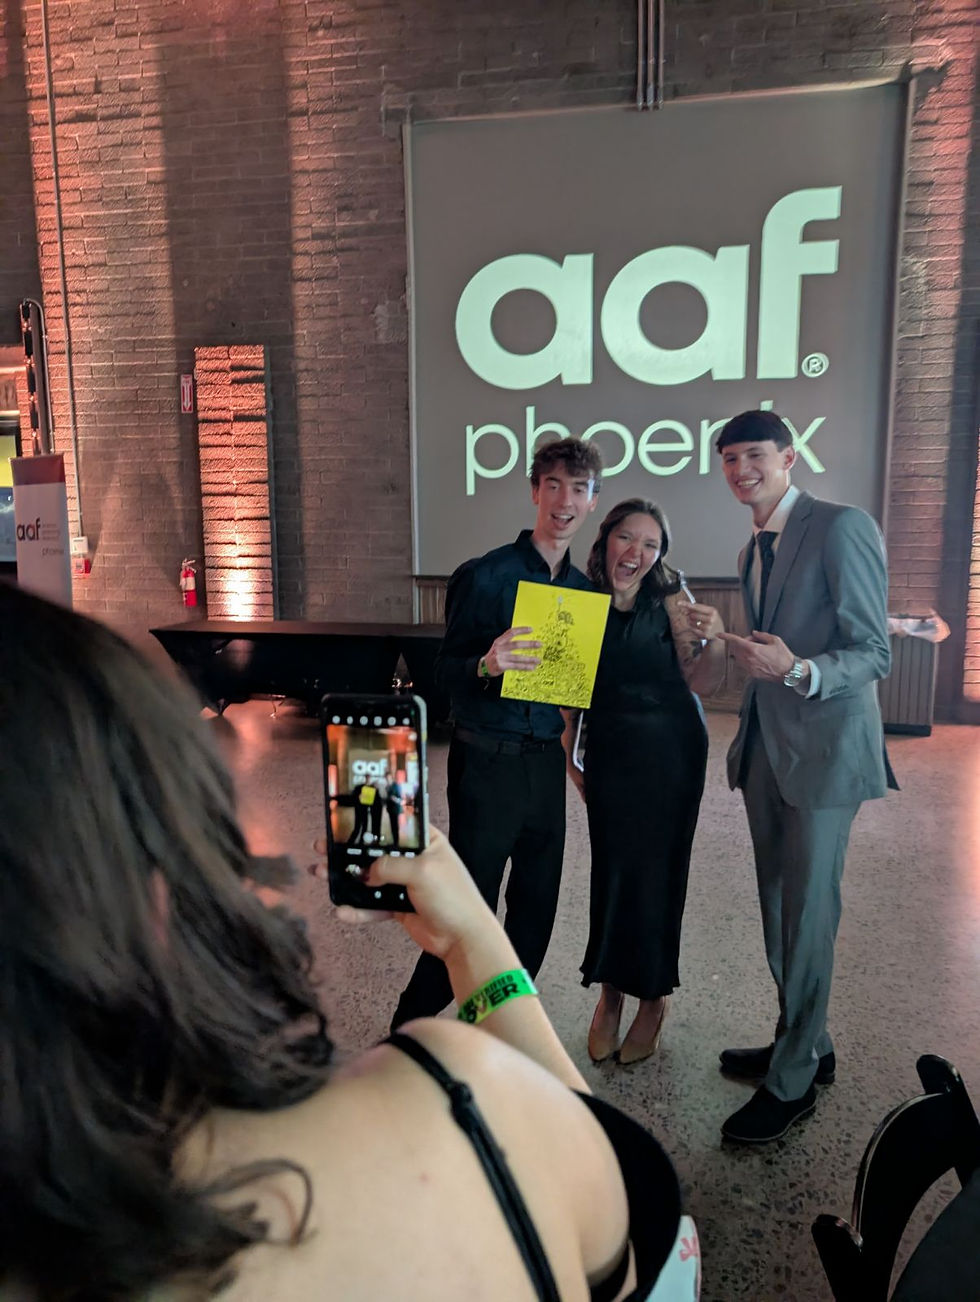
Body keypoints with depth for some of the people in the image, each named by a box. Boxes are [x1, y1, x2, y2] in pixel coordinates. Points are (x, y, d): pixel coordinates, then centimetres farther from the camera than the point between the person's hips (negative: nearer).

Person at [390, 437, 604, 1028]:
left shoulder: (583, 587, 9)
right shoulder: (484, 575, -9)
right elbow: (445, 673, -9)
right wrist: (487, 664, -29)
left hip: (546, 762, 6)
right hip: (488, 761, -6)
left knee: (537, 904, 15)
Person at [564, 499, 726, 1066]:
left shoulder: (671, 602, -9)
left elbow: (700, 683, -12)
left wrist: (714, 640, -29)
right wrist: (569, 758, -2)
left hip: (670, 750, -2)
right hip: (608, 752, 2)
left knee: (657, 870, 4)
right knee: (610, 869, 6)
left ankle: (653, 997, 26)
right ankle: (611, 989, 28)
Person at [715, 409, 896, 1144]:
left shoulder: (842, 528, -13)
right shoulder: (754, 551, 13)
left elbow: (873, 654, -17)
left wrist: (798, 672, -33)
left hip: (825, 752, -8)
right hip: (767, 749, 8)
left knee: (807, 917, 1)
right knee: (779, 912, 16)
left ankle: (793, 1083, 17)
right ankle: (806, 1045, 35)